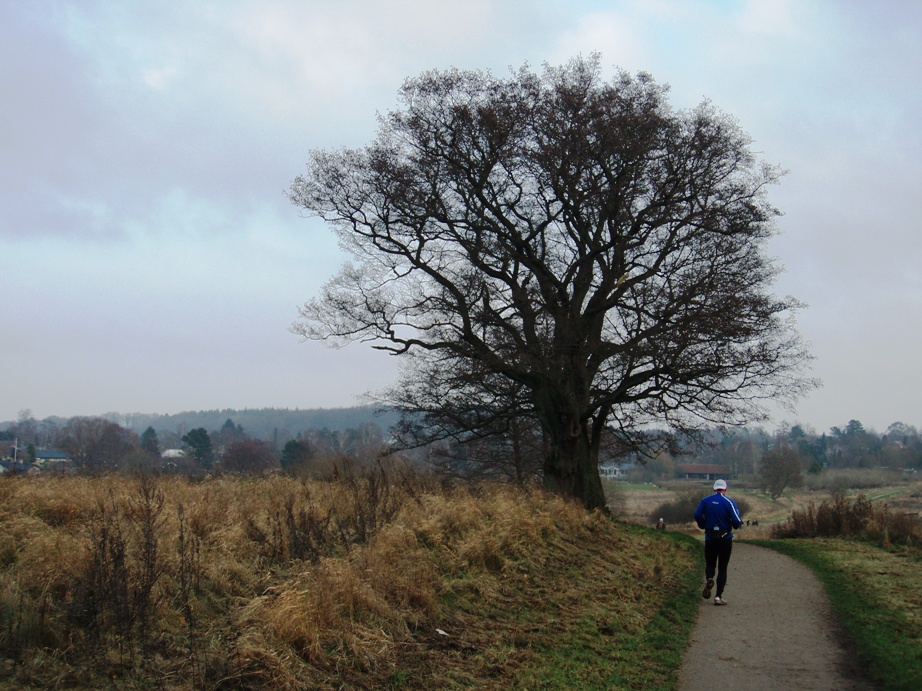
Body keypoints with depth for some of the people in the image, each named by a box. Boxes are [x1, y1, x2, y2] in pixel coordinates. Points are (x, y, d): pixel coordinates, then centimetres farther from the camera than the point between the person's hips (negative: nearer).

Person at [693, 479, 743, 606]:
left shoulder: (705, 501, 2)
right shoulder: (729, 502, -7)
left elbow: (697, 515, -7)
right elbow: (736, 521, -15)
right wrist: (737, 525, 8)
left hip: (710, 538, 2)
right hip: (725, 538, -2)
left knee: (710, 564, 15)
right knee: (722, 568, 5)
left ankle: (709, 579, -19)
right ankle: (718, 596, -1)